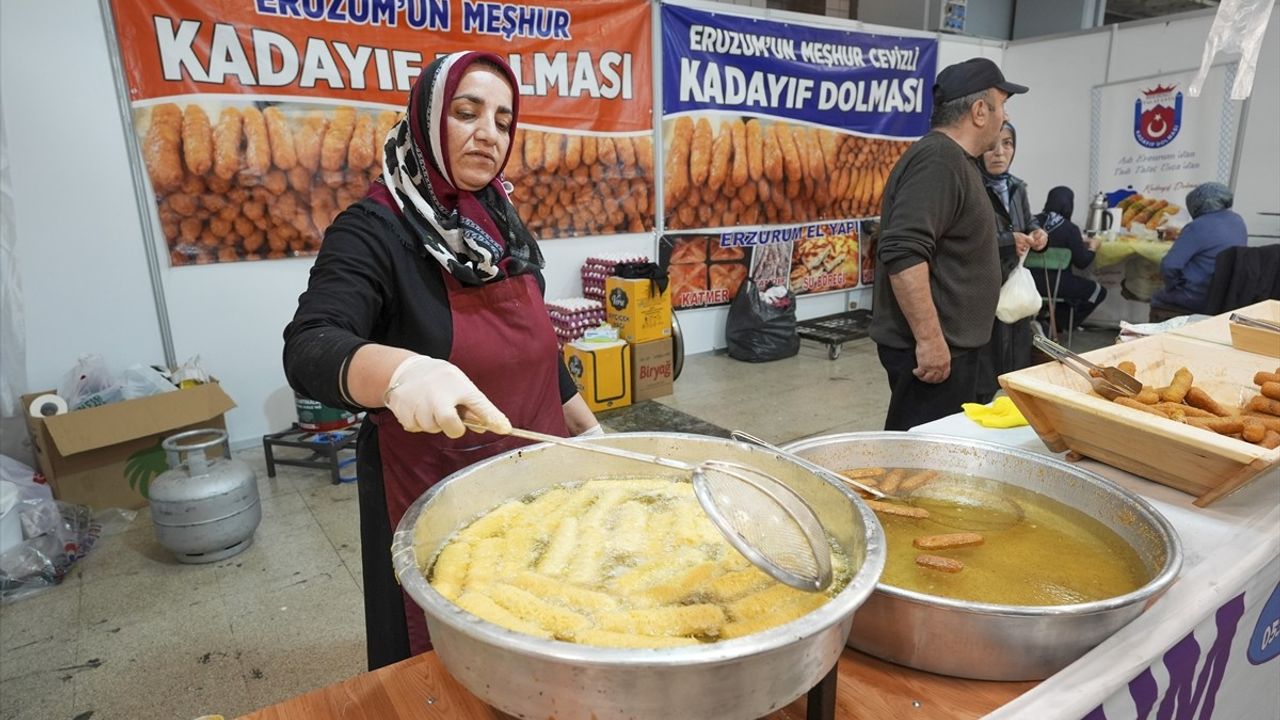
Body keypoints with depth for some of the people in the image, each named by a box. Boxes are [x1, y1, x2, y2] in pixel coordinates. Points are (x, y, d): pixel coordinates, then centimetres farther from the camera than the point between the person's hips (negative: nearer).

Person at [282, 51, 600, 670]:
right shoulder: (374, 231, -15)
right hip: (432, 494, -5)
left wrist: (587, 426, 15)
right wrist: (400, 369, -50)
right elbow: (309, 351, -30)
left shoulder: (506, 225, 5)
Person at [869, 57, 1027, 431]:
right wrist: (930, 340, -27)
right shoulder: (938, 160, -17)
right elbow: (903, 254, -28)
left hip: (949, 342, 11)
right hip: (932, 348, -11)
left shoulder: (952, 159, 18)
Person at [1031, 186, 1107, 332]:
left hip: (1031, 280, 7)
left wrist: (1079, 241, 24)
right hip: (1054, 283, -7)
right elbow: (1082, 263, -7)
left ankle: (1052, 320, 23)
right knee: (1099, 290, 17)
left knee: (1079, 284, 34)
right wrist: (1093, 247, 11)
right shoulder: (1070, 228, -14)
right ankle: (1056, 325, 12)